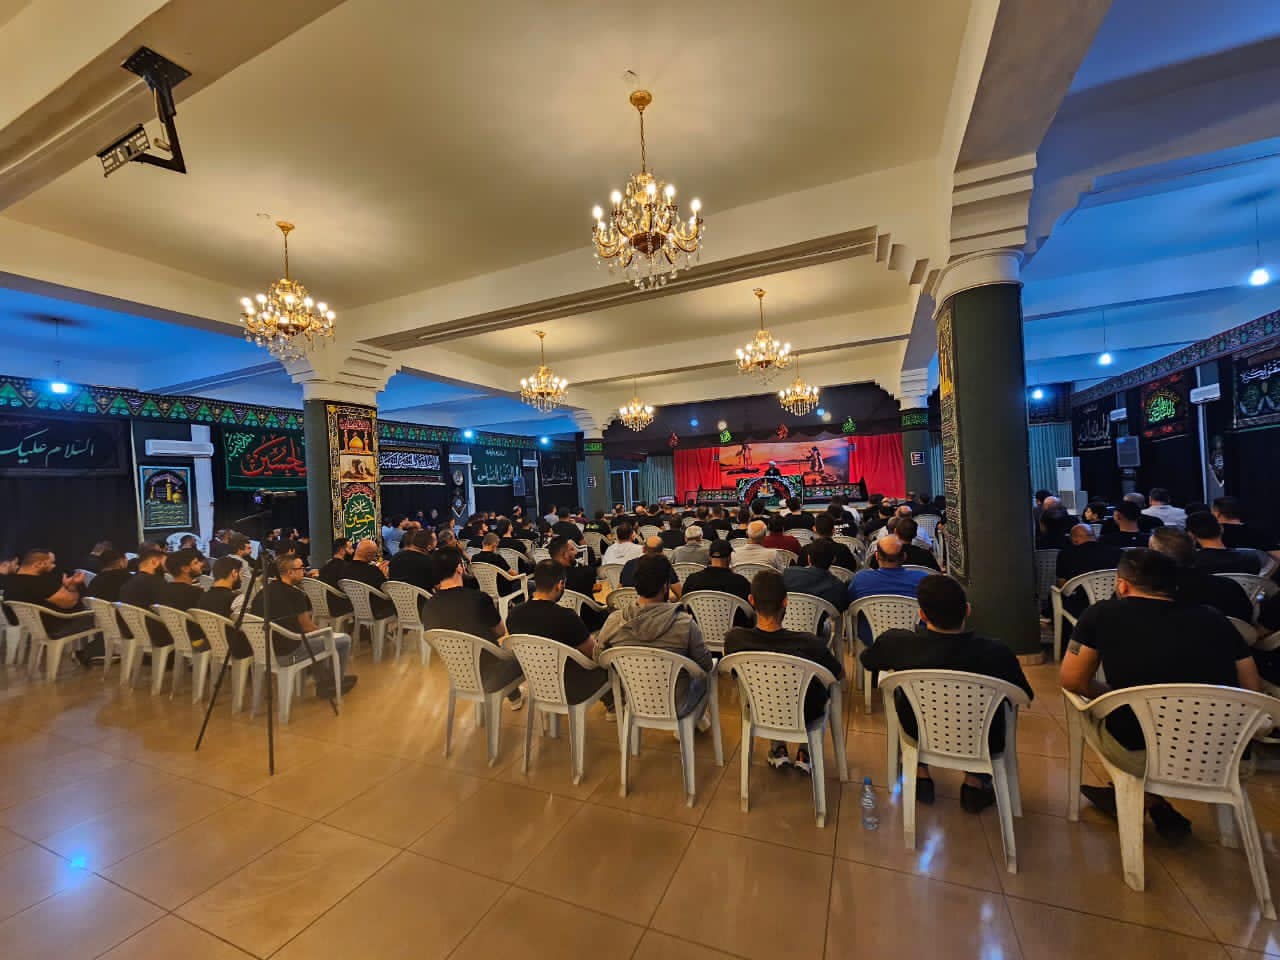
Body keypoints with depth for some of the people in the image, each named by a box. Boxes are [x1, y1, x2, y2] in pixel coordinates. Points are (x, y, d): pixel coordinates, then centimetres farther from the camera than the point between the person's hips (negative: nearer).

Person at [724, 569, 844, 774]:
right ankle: (805, 753, 32)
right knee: (823, 682, 28)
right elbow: (840, 675, -12)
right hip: (802, 719, -1)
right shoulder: (808, 644, -34)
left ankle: (778, 749, 33)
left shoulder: (733, 639, -28)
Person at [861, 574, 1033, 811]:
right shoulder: (998, 653, -27)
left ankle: (921, 777, 35)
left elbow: (866, 660, -3)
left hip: (920, 736, 0)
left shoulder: (897, 643, -26)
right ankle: (975, 784, 32)